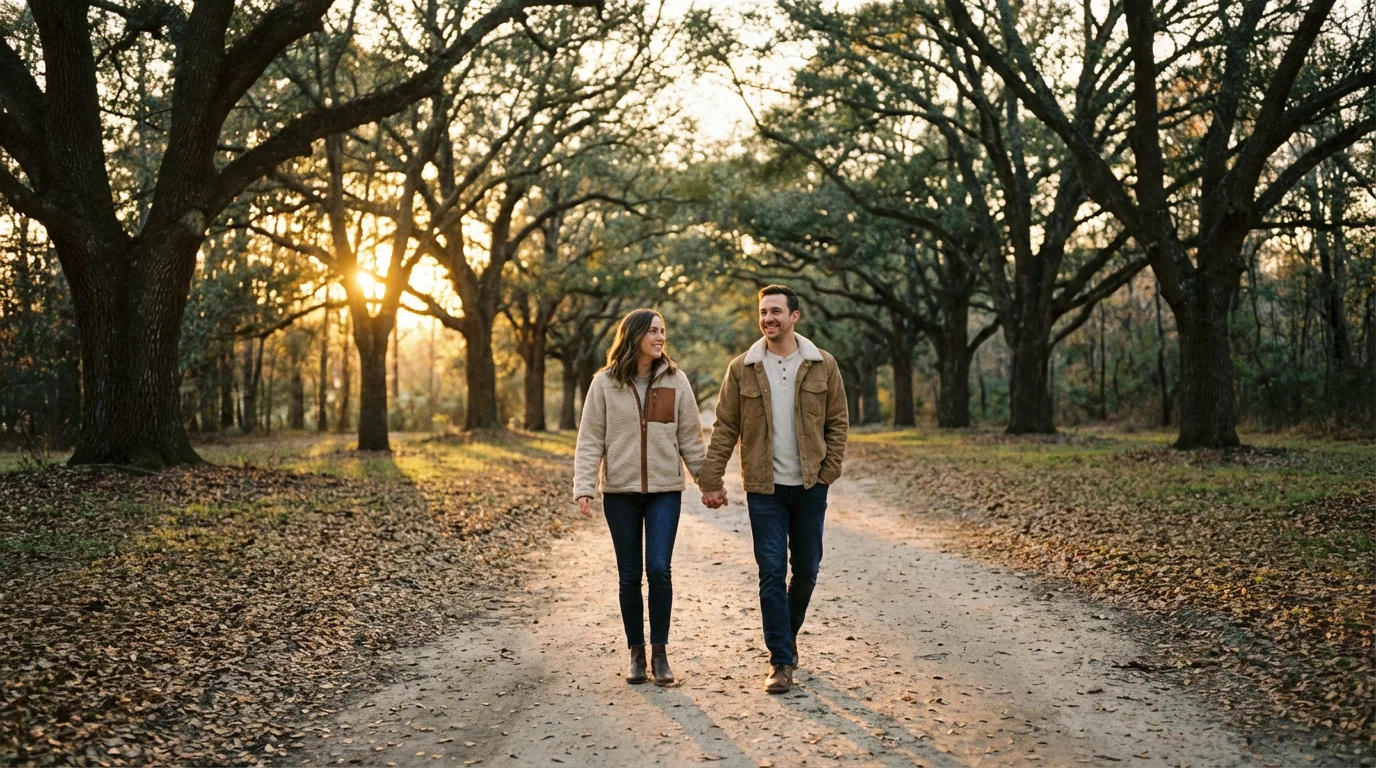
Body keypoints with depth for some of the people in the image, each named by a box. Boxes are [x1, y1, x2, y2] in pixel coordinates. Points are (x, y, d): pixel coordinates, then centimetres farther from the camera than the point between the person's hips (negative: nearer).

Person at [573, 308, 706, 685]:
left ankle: (660, 652, 7)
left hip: (665, 490, 0)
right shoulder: (605, 383, -2)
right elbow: (590, 440, -2)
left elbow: (690, 438, 5)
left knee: (659, 569, -8)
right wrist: (584, 488, -10)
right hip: (620, 492, 0)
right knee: (629, 575, 7)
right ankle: (636, 653, 20)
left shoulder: (675, 380, 2)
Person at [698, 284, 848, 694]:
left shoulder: (823, 366, 1)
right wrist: (711, 482, -4)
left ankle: (787, 634, 36)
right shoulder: (742, 369, -1)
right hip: (765, 489, -1)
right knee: (772, 573, -3)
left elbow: (838, 422, 5)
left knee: (806, 569, 12)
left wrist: (829, 470, -5)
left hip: (810, 487, 2)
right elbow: (724, 429, 0)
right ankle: (781, 661, 5)